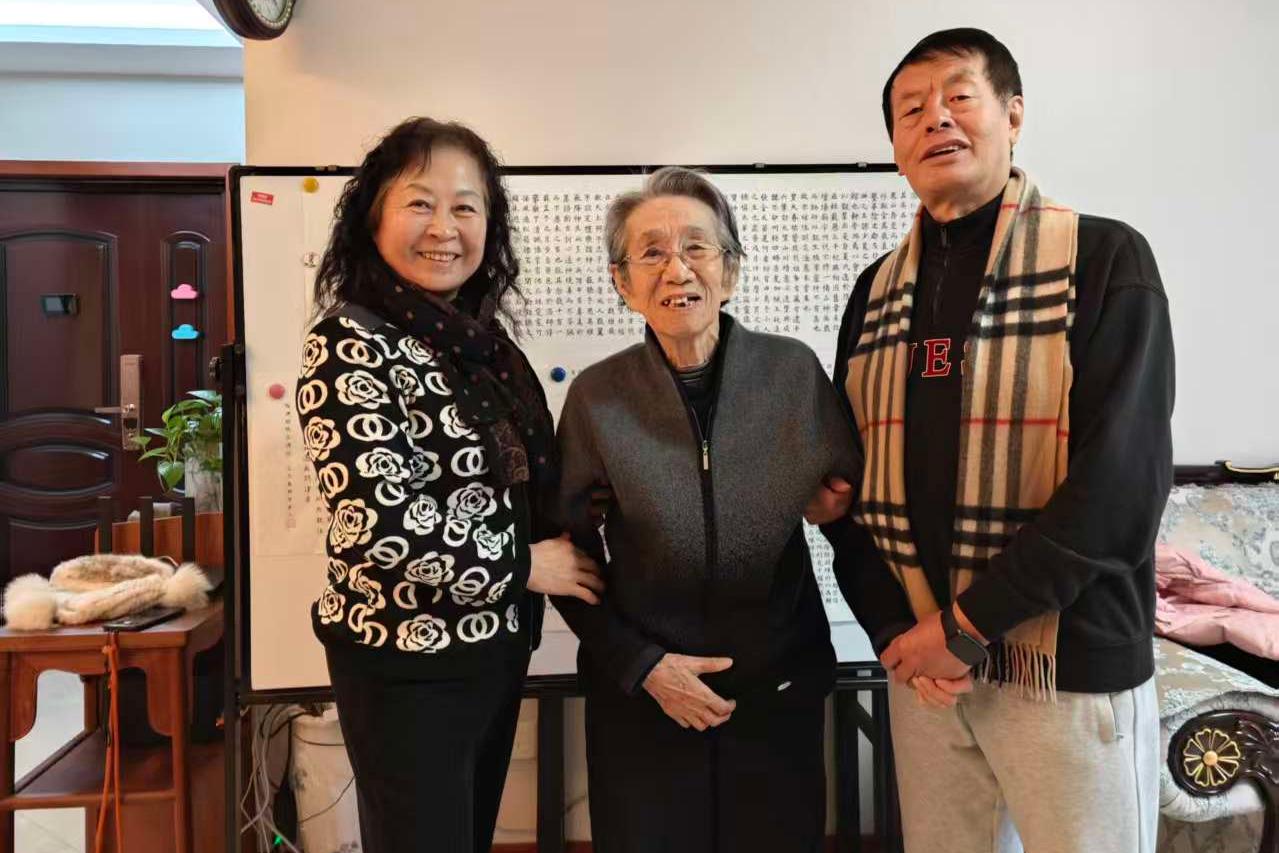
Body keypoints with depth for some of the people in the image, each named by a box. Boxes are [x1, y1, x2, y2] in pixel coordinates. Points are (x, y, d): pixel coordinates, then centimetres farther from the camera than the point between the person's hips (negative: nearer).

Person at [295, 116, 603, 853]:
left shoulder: (481, 338, 5)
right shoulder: (350, 343, -16)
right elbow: (376, 530, -24)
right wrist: (523, 566, -14)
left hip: (497, 646, 7)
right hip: (408, 662, -7)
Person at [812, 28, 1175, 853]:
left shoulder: (1106, 260, -6)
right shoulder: (879, 290, 7)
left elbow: (1122, 481, -15)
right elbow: (851, 478, 7)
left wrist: (966, 627, -15)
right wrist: (894, 629, -4)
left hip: (1072, 664, -3)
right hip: (920, 660, 4)